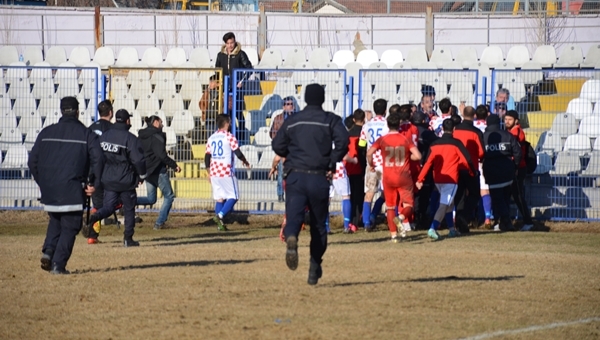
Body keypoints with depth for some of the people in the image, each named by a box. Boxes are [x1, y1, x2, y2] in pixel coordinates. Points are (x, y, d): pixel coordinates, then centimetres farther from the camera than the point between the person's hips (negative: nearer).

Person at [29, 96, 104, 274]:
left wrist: (42, 182, 17)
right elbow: (98, 159, -11)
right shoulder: (86, 134, 1)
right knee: (69, 227, 3)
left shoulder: (46, 133, 8)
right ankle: (58, 264, -6)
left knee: (55, 220, 23)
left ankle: (48, 250, 0)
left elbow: (33, 161, 8)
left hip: (49, 190, 3)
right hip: (72, 190, -3)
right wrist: (94, 183, -4)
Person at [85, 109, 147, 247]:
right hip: (126, 181, -4)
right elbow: (138, 160, -15)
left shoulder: (104, 136, 5)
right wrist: (142, 175, 2)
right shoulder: (130, 138, -13)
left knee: (108, 207, 8)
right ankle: (128, 238, 13)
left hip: (108, 180, 4)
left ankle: (92, 219, -21)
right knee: (129, 209, 10)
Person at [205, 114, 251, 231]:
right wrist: (245, 162, 9)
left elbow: (207, 157, 11)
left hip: (214, 172, 6)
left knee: (219, 198, 12)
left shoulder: (211, 138, 10)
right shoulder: (229, 136, -8)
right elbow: (238, 153, -10)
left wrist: (209, 172, 20)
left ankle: (220, 224, 7)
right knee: (233, 197, 1)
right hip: (226, 172, -6)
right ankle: (220, 215, -20)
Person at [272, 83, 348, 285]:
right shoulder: (330, 120, 2)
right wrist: (333, 163, -3)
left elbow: (277, 146, 11)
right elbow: (342, 141, -13)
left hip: (294, 176, 1)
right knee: (319, 224, 12)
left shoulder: (292, 121, 11)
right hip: (319, 178, -1)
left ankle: (290, 238, -45)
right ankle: (315, 269, 15)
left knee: (294, 216, -9)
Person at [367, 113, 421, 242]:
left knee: (390, 207, 13)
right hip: (404, 178, -1)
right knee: (408, 205, 6)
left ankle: (393, 235, 7)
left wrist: (371, 165, 5)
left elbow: (369, 153, -14)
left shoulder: (382, 140, -2)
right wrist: (407, 157, 9)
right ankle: (400, 218, -27)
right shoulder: (406, 139, -3)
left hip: (388, 178, 1)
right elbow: (417, 156, -11)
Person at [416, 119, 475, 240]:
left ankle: (452, 229, 26)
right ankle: (433, 229, -25)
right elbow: (466, 160, -6)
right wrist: (472, 172, 12)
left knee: (449, 203, 22)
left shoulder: (435, 144, 5)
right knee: (444, 205, -9)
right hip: (451, 178, -5)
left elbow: (428, 162, 2)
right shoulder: (456, 144, -6)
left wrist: (420, 179, 1)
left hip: (437, 179, 5)